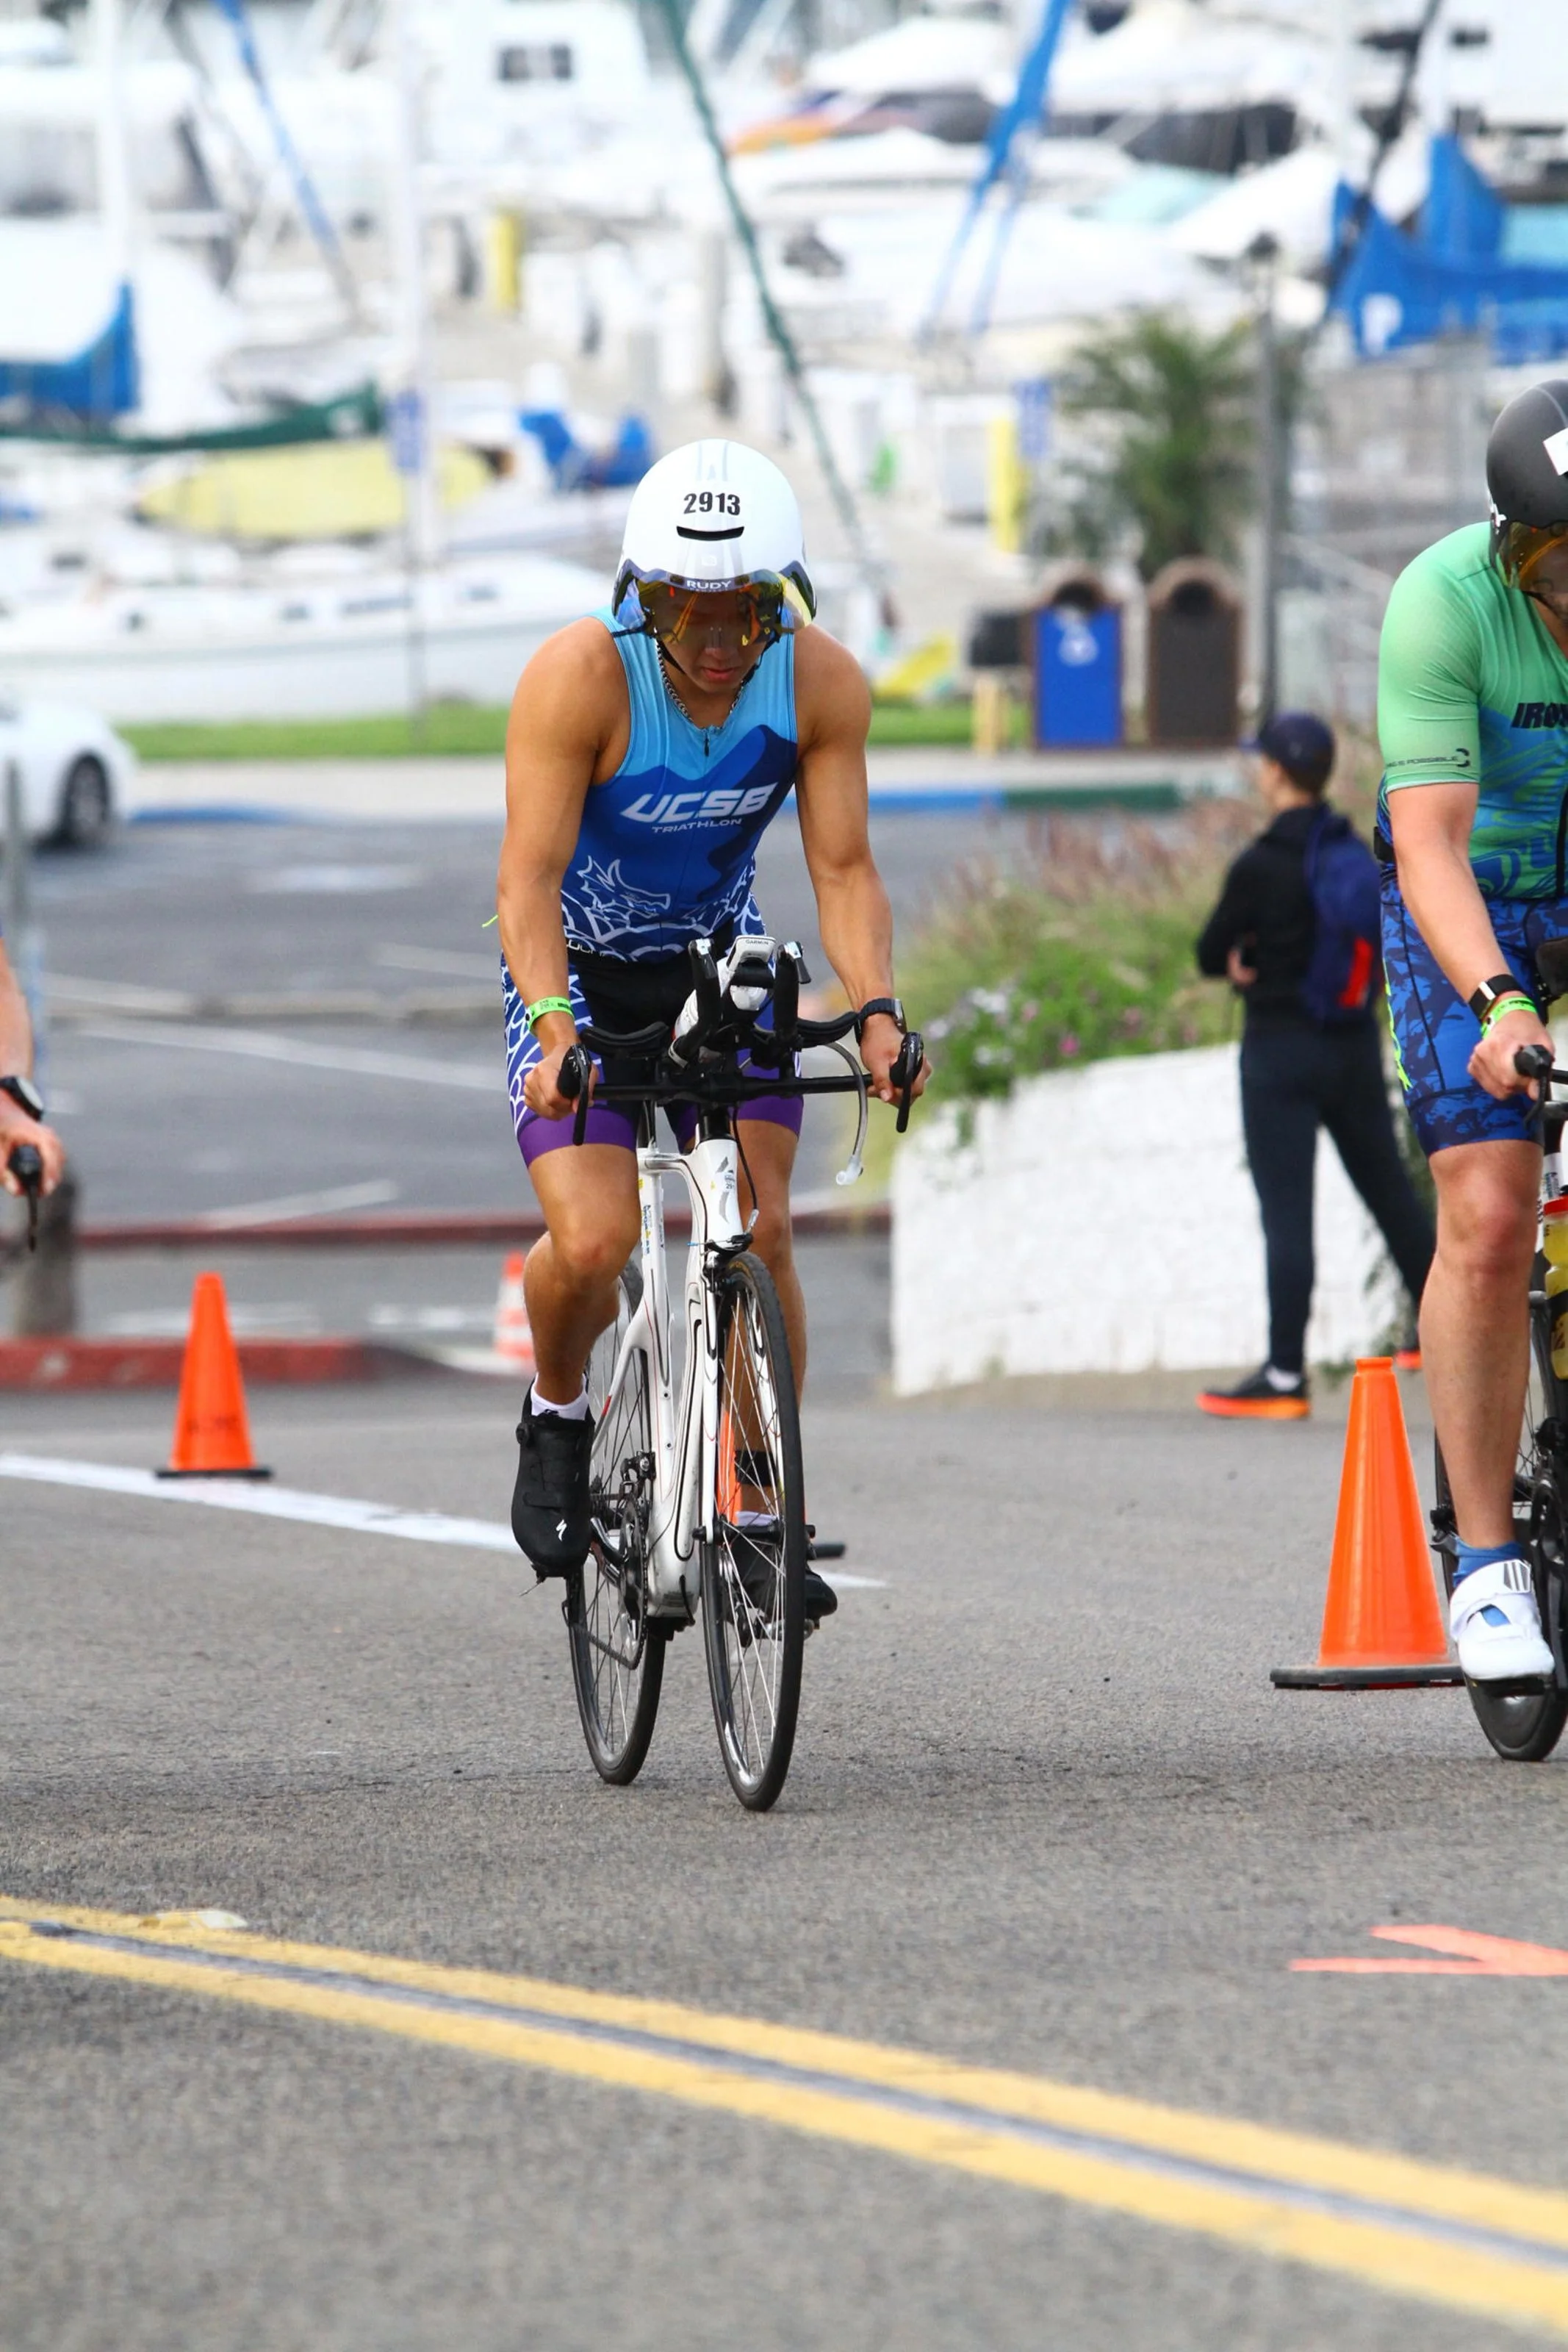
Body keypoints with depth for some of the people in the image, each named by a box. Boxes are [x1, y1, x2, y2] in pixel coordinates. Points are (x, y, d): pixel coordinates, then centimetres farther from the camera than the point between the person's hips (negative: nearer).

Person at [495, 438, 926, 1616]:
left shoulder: (822, 682, -20)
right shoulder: (581, 677, -29)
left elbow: (843, 868, -16)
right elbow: (532, 873, -31)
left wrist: (877, 1008, -33)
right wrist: (555, 1026, -44)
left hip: (717, 958, 3)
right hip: (580, 968, -2)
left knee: (761, 1233, -12)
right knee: (594, 1244, -19)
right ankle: (557, 1419, 13)